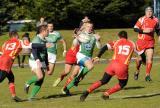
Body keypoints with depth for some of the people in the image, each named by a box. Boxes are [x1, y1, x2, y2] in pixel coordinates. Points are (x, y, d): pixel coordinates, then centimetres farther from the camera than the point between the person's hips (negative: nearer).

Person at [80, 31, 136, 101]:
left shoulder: (116, 43, 15)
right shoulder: (132, 44, 16)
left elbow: (105, 47, 3)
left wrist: (98, 57, 6)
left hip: (113, 64, 2)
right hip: (123, 67, -2)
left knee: (103, 81, 19)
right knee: (122, 84, 23)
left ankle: (87, 91, 5)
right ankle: (106, 94, 10)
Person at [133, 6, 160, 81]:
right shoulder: (142, 20, -11)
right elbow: (135, 29, -12)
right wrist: (144, 31, -22)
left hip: (150, 42, 3)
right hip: (141, 41, -3)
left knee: (150, 58, -11)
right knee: (140, 58, 5)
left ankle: (147, 75, -5)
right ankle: (137, 72, 31)